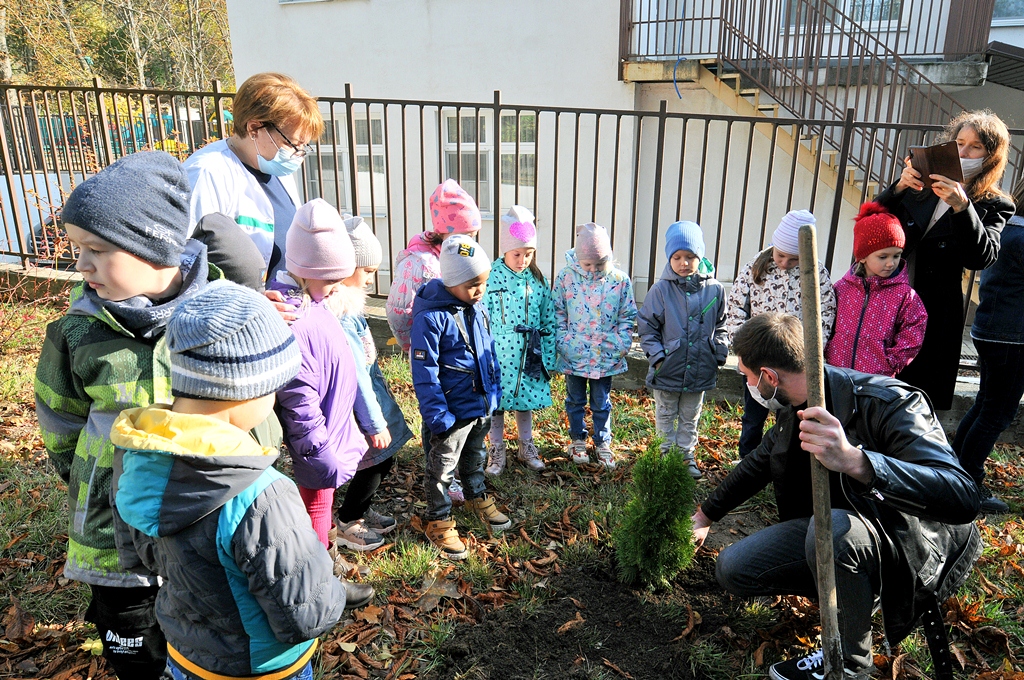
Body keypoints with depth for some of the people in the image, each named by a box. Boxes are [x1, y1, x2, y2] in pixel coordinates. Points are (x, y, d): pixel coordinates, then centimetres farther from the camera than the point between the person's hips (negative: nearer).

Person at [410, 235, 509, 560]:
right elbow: (425, 373, -23)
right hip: (454, 410, -7)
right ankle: (439, 522, 26)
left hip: (482, 405, 8)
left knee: (475, 457, 28)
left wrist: (495, 389, 15)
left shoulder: (477, 308, 1)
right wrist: (438, 416, -22)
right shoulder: (431, 317, -24)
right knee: (441, 468, 10)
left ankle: (477, 498, 49)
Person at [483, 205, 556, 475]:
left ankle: (526, 448, 36)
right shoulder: (490, 278, -12)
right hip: (499, 356, -3)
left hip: (529, 356, 3)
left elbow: (548, 321, 5)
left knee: (525, 401, 17)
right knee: (496, 403, 10)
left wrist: (548, 358, 4)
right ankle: (497, 452, 28)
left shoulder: (538, 279, 0)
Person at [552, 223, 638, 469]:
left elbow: (627, 316, 2)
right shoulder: (566, 277, -8)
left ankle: (603, 443, 29)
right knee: (575, 401, 16)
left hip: (606, 356, 0)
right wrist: (562, 342, -7)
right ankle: (578, 441, 34)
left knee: (602, 403, 13)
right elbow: (558, 313, 0)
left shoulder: (620, 279, -7)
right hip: (574, 355, 0)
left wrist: (621, 344, -7)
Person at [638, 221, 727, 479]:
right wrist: (657, 356, -12)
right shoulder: (661, 290, -11)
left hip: (700, 369, 2)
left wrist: (720, 353, 1)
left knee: (690, 418, 18)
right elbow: (647, 326, -5)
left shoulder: (715, 289, -4)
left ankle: (687, 456, 34)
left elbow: (720, 327, 8)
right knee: (665, 418, 14)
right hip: (667, 370, -2)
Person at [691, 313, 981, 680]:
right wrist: (704, 515, 24)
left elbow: (962, 497, -41)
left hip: (905, 541, -7)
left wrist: (854, 460, -55)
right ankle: (859, 591, 10)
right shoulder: (793, 410, -3)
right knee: (732, 568, -7)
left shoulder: (886, 402, -28)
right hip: (830, 526, 7)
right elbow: (758, 465, 15)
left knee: (830, 526, -39)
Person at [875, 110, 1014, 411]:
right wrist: (898, 188, -15)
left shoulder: (993, 206, 2)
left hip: (934, 314, -2)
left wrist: (961, 206, -27)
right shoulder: (924, 184, 10)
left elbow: (982, 257, -15)